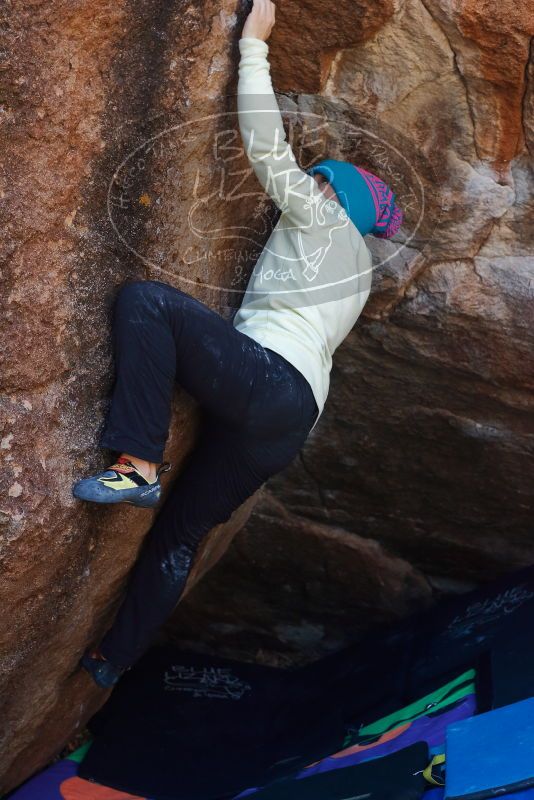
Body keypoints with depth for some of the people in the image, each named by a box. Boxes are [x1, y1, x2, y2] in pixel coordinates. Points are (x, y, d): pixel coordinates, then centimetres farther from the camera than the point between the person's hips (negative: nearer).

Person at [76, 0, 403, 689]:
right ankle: (114, 657, 24)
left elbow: (267, 148, 0)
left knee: (145, 298, -21)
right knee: (181, 532, 15)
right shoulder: (357, 266, 33)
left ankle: (137, 465, -29)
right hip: (288, 424, 9)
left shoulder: (322, 218, 9)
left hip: (267, 380, -9)